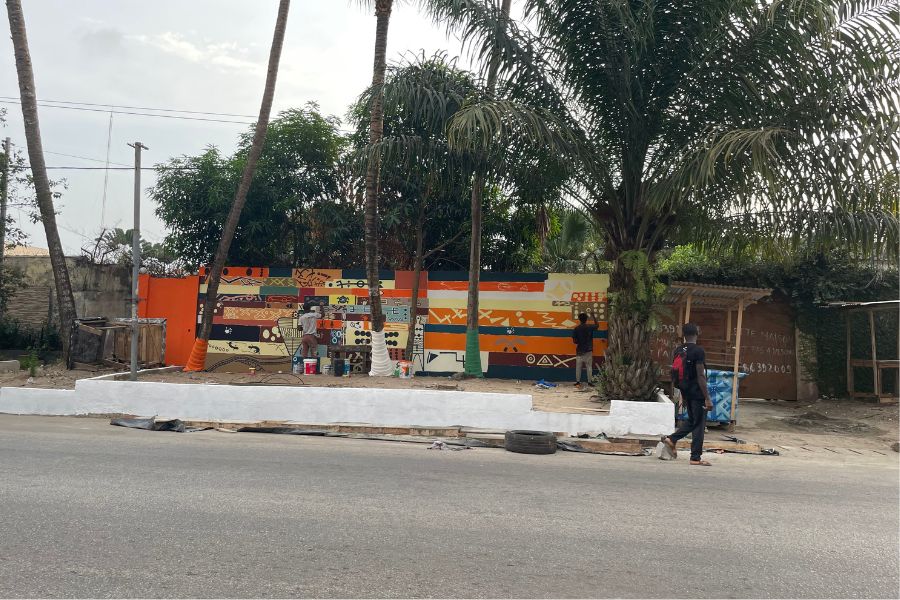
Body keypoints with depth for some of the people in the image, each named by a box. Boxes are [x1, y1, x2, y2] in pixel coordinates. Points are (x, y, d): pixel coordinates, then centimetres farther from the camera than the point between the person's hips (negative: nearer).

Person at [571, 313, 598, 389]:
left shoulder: (576, 328, -7)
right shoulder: (590, 327, -5)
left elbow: (574, 340, -6)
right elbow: (597, 325, 17)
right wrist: (593, 317, 25)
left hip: (579, 350, 0)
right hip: (588, 350, 0)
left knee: (578, 367, 8)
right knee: (589, 367, 6)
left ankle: (578, 382, 10)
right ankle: (589, 382, 7)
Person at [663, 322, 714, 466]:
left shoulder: (678, 351, 7)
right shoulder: (698, 350, -15)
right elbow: (700, 376, -19)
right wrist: (707, 398, -17)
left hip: (686, 392, 7)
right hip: (697, 393, -7)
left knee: (692, 421, 22)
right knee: (699, 425, 2)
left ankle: (671, 439, 14)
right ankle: (695, 458, 6)